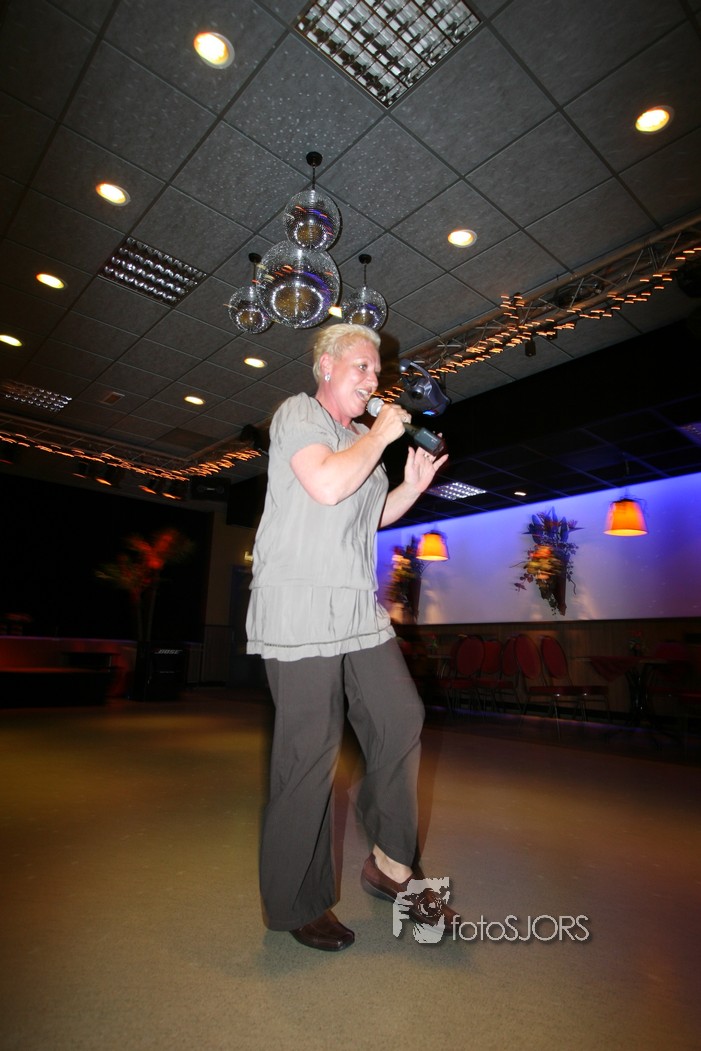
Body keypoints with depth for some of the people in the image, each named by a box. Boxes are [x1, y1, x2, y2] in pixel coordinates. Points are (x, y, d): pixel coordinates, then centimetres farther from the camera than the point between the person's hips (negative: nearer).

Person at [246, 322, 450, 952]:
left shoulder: (362, 439, 22)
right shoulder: (297, 413, -1)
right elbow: (327, 485, -20)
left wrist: (415, 484, 15)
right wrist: (380, 434, -6)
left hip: (360, 610, 9)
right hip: (300, 609, -8)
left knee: (401, 720, 6)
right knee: (310, 756, -2)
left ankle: (390, 864, 24)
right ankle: (299, 906, 18)